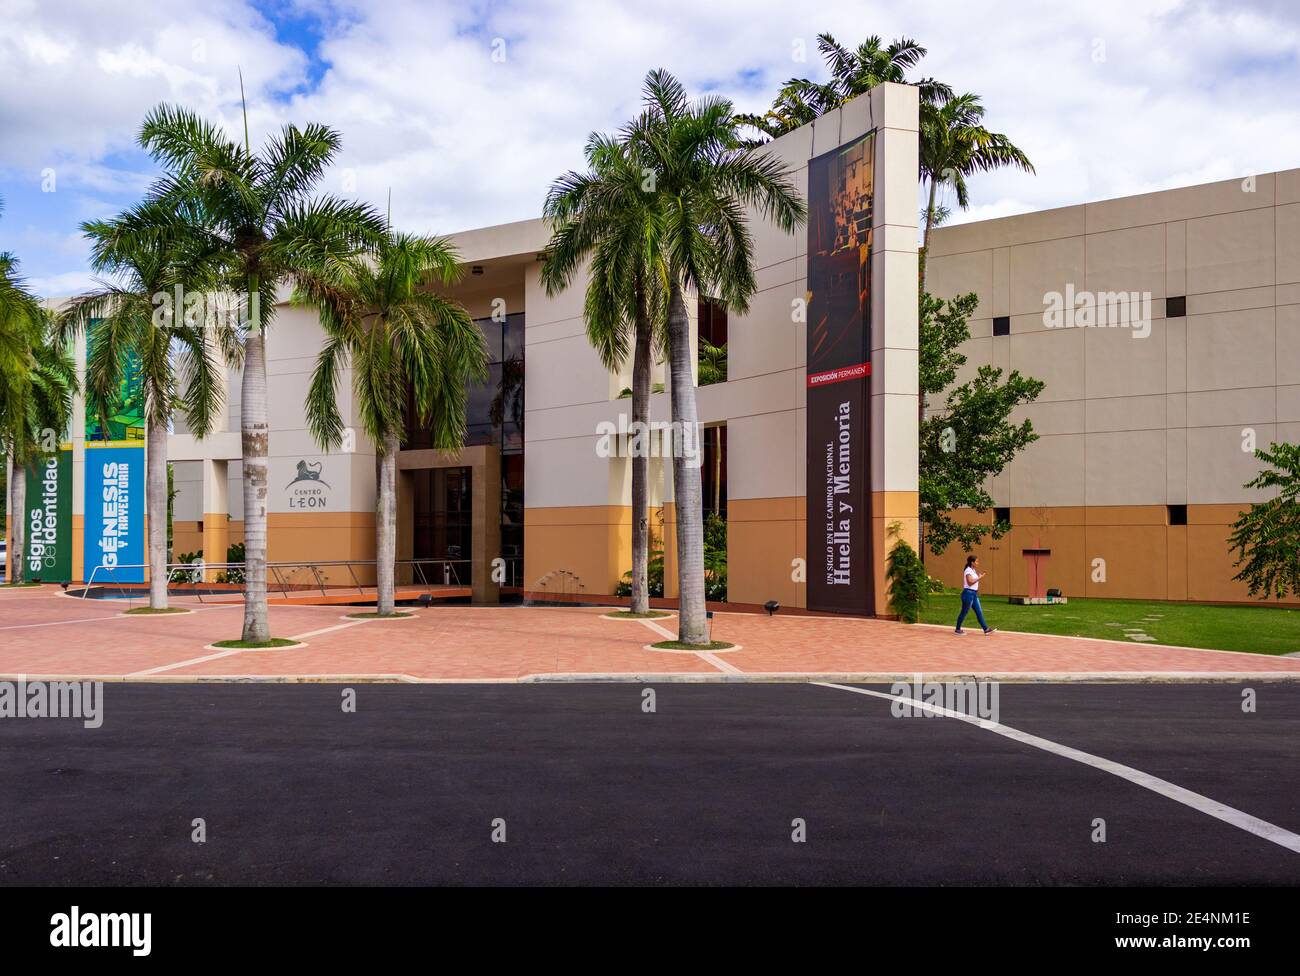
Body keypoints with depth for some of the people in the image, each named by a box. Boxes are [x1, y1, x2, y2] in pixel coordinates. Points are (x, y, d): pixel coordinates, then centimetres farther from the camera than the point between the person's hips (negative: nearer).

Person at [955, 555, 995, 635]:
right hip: (968, 593, -9)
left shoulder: (973, 570, 15)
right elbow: (970, 581, -24)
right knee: (964, 612, 0)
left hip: (974, 593, 9)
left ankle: (986, 629, 8)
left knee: (979, 612, 7)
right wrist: (979, 578, -20)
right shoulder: (968, 571, -14)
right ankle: (958, 629, 10)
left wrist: (980, 576, 9)